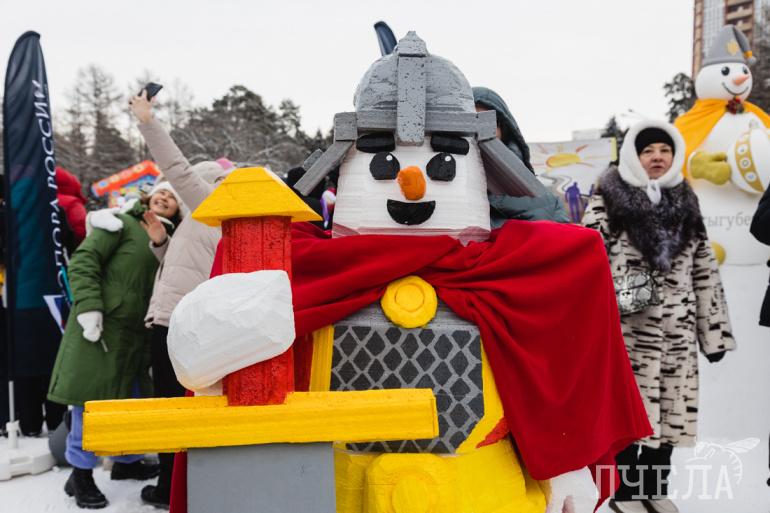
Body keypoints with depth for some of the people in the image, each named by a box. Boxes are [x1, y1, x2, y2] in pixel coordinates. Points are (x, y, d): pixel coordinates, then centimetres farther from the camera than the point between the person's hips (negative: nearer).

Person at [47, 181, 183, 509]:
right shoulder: (122, 223, -2)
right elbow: (83, 261, -11)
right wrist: (89, 307, -19)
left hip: (135, 334, 7)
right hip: (102, 325, -7)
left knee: (134, 398, 15)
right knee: (92, 398, -2)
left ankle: (126, 462, 33)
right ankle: (80, 476, 10)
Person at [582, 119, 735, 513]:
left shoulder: (686, 204, 14)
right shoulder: (608, 201, -1)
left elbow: (704, 270, 15)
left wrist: (714, 330, 12)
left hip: (676, 329, 5)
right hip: (627, 327, -5)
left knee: (669, 409, 10)